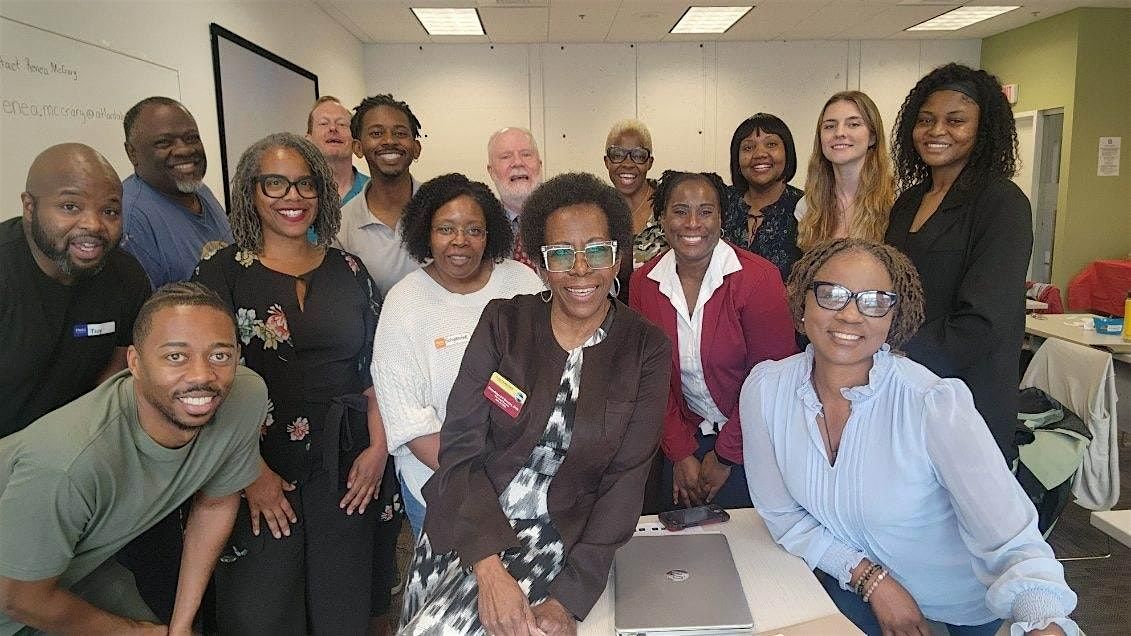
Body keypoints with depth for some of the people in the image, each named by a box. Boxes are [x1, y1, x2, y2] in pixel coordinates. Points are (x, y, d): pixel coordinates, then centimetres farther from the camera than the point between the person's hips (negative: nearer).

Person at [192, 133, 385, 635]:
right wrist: (252, 471, -12)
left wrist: (377, 447, -2)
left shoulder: (350, 271, 8)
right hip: (261, 473, -2)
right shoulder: (221, 271, -1)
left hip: (346, 471, 3)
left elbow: (374, 368, 9)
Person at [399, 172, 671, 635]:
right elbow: (460, 448, -6)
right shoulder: (503, 322, -2)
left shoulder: (646, 350, -3)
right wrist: (489, 570, -18)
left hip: (562, 537, -2)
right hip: (468, 526, 2)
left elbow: (624, 482, -5)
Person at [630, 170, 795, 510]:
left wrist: (725, 457, -9)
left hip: (749, 439, -3)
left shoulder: (758, 278, -17)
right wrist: (681, 453, -5)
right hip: (686, 437, 4)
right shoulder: (644, 282, -5)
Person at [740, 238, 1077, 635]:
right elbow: (782, 515, -7)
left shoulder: (935, 405, -27)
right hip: (849, 586, 1)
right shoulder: (764, 390, -17)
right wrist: (872, 580, -15)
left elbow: (1014, 545, -30)